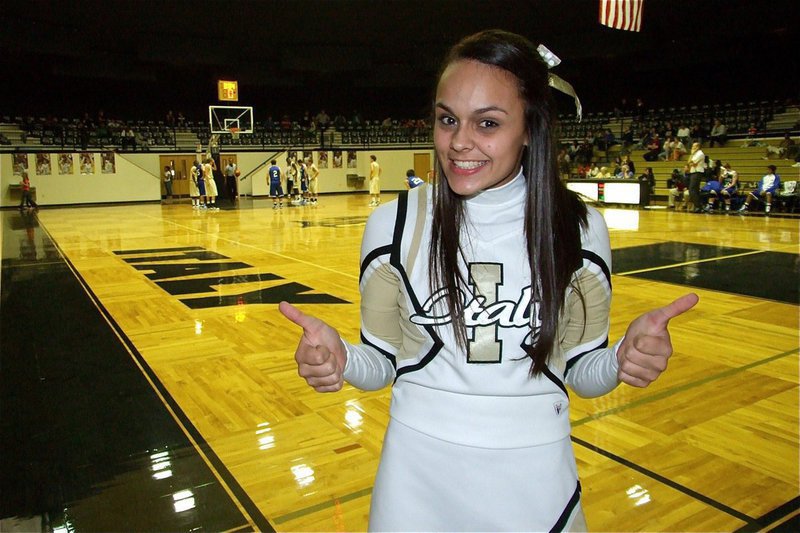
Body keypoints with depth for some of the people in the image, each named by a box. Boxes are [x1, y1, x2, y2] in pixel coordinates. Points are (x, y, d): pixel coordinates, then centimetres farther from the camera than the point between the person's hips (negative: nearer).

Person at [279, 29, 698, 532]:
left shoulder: (580, 228, -9)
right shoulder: (393, 224, -10)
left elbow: (581, 370, -1)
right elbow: (381, 362, -2)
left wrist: (623, 358, -21)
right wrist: (340, 360, -23)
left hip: (535, 477, 1)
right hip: (419, 474, 0)